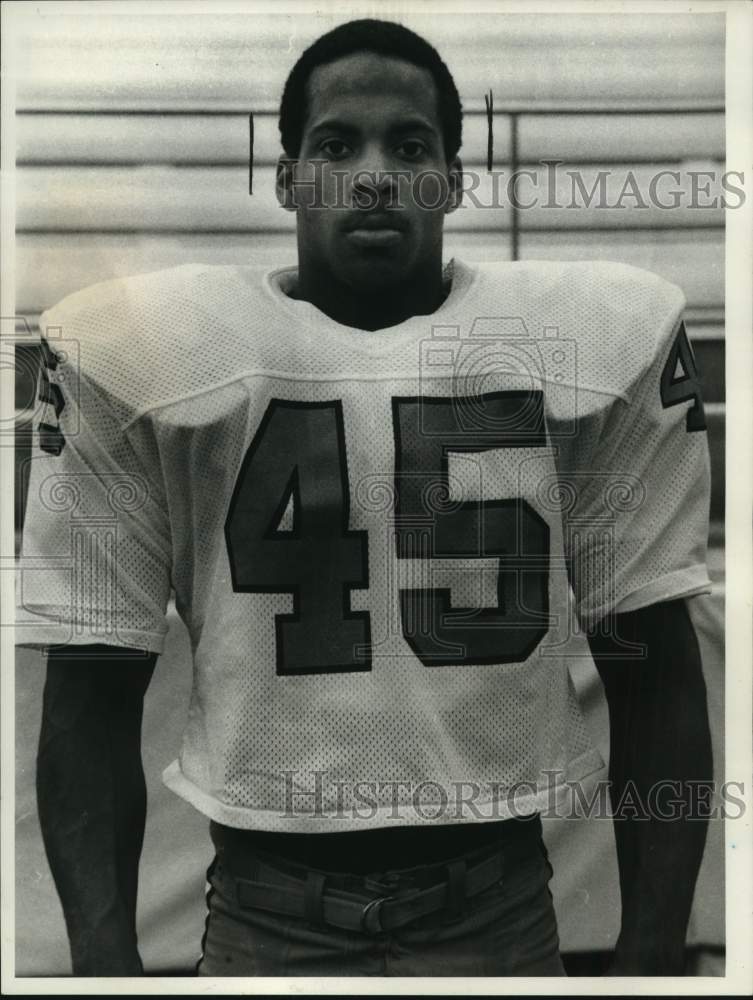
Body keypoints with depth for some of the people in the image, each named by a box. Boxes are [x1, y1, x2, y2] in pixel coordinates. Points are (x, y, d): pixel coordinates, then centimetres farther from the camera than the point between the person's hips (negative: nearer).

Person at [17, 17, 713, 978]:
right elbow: (92, 694, -3)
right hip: (268, 910, 0)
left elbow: (653, 677, 0)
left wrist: (652, 954, -2)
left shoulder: (594, 340, -5)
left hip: (502, 904, 1)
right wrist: (104, 957, -10)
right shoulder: (146, 351, -7)